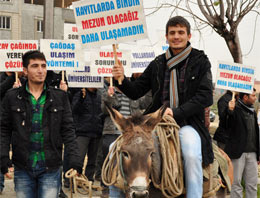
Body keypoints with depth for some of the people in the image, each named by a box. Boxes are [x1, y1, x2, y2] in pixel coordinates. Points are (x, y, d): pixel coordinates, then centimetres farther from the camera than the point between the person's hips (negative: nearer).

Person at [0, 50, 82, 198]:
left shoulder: (60, 97, 4)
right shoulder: (13, 97, 4)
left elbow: (68, 129, 3)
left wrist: (75, 157, -7)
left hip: (51, 168, 0)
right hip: (22, 168, 1)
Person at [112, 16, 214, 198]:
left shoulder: (200, 62, 3)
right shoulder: (157, 64, 12)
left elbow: (206, 96, -8)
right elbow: (136, 92, 14)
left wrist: (177, 112, -18)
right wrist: (121, 80, -7)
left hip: (188, 122, -4)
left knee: (192, 155, -35)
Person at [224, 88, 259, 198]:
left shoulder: (253, 112, 17)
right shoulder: (236, 109, -6)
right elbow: (229, 125, -18)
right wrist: (230, 111, -36)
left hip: (252, 153, 7)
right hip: (238, 152, -7)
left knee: (252, 184, 9)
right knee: (236, 182, 0)